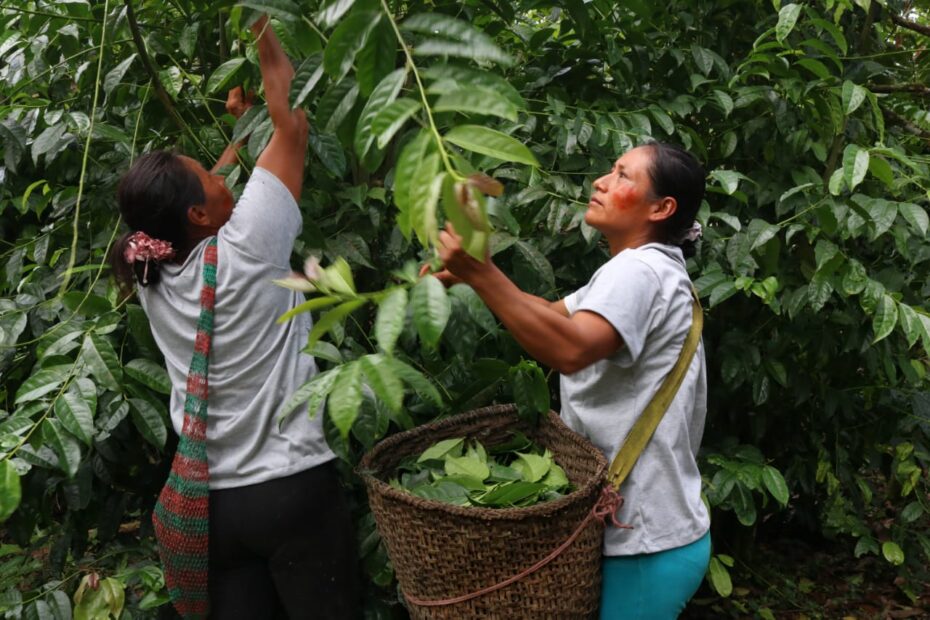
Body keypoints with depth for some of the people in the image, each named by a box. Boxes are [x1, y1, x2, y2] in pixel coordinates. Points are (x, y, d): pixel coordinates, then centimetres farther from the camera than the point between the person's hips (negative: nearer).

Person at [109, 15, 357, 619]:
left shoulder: (153, 277, -1)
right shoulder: (242, 253, -17)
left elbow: (203, 195, 19)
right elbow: (293, 130, -8)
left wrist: (241, 129, 26)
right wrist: (267, 41, 4)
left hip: (212, 498, 6)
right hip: (294, 487, -6)